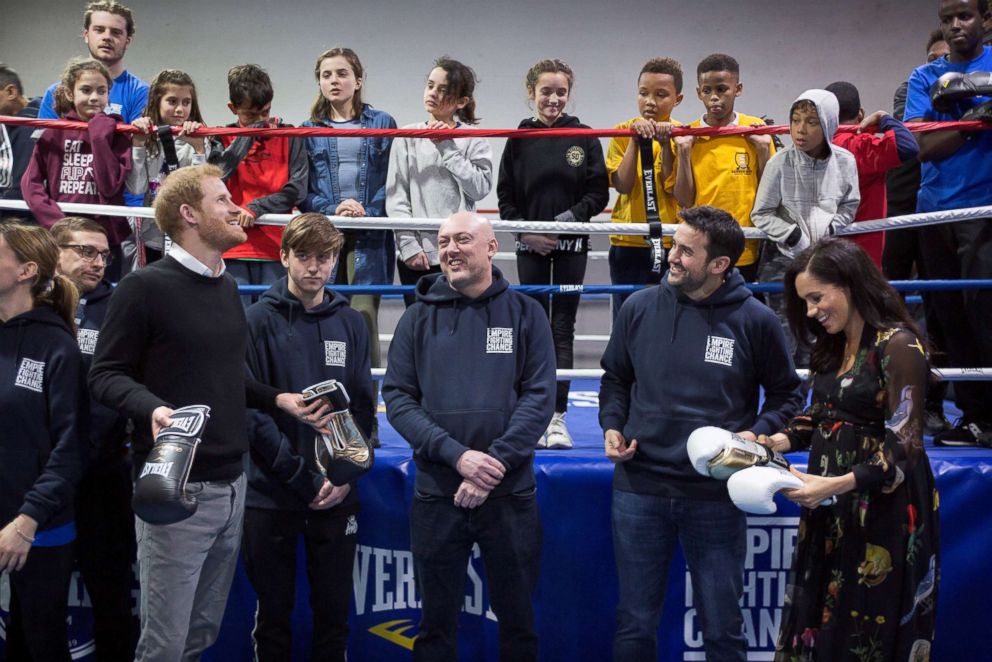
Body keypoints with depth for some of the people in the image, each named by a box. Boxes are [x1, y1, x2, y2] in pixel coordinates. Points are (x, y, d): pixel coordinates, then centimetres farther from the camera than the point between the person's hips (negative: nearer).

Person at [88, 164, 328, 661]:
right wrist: (153, 408, -27)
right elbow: (105, 375, -10)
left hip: (231, 484, 8)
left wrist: (278, 400, 13)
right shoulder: (145, 287, -10)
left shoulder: (227, 288, 15)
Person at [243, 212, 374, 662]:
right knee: (273, 611, 10)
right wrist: (302, 478, -15)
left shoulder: (351, 324, 6)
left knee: (334, 610, 11)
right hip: (271, 494, -2)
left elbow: (363, 407, 5)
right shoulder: (259, 320, -5)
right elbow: (250, 409, -11)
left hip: (338, 496, 3)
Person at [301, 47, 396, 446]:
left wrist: (368, 212, -11)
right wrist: (332, 210, -9)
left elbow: (390, 180, 4)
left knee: (364, 321, -8)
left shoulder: (381, 124, 10)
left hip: (368, 240, -2)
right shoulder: (309, 130, 14)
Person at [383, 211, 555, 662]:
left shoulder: (525, 314, 2)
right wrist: (458, 455, -16)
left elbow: (540, 397, -5)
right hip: (436, 493, 1)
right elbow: (397, 397, -3)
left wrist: (495, 464, -17)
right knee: (436, 620, 12)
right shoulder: (418, 318, 5)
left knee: (517, 617, 12)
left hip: (511, 492, -1)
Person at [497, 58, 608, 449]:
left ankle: (557, 414, 3)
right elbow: (506, 197, 5)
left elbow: (599, 193, 0)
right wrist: (527, 231, -9)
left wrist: (573, 215, -15)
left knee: (563, 327, 0)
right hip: (530, 246, 1)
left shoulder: (584, 138, 1)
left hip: (571, 247, -1)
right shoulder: (520, 140, 4)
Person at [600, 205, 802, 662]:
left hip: (716, 494, -1)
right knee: (634, 623, 13)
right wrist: (611, 426, -2)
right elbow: (615, 379, 15)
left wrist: (758, 434, -10)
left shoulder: (754, 321, -6)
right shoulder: (640, 308, 0)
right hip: (638, 490, 2)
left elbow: (785, 394, 7)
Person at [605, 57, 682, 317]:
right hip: (628, 246, 1)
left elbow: (674, 189, -8)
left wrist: (665, 144, -16)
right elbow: (622, 185, -9)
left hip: (671, 246, 0)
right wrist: (636, 140, -15)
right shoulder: (624, 131, 3)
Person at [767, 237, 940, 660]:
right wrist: (771, 443, -3)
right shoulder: (833, 346, 10)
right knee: (817, 618, 12)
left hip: (882, 509, -7)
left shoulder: (898, 346, -16)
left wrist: (836, 484, -29)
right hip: (830, 509, 8)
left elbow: (902, 448, -19)